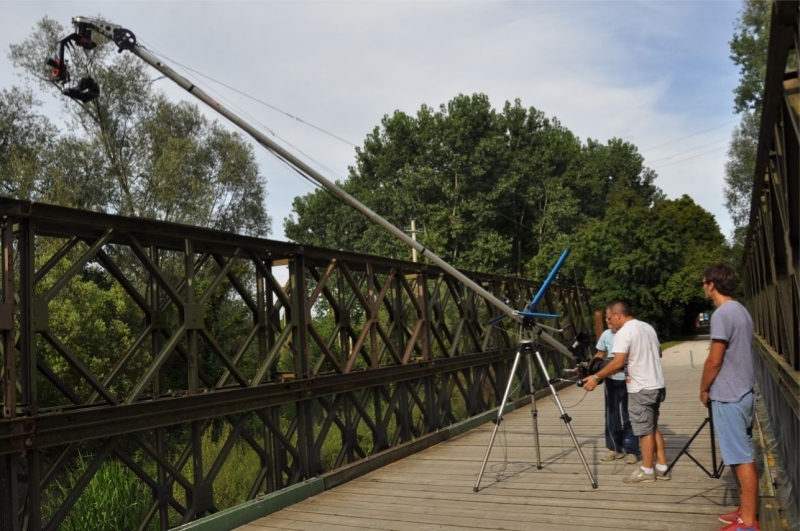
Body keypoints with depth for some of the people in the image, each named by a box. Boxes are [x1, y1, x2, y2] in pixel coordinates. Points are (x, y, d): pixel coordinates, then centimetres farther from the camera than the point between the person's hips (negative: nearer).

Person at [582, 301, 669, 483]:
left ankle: (647, 470, 10)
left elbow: (618, 362, -23)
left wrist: (596, 377, -18)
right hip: (657, 385, 9)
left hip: (641, 389, -9)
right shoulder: (648, 327, 12)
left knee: (645, 430, 1)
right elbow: (658, 353, 22)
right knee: (652, 428, 17)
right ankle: (662, 467, 20)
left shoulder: (623, 332, -15)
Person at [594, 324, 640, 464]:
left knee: (628, 416, -1)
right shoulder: (606, 335, 3)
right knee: (612, 415, 9)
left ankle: (632, 451, 8)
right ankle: (614, 448, 20)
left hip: (629, 380, -4)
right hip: (611, 380, 4)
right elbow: (600, 355, 14)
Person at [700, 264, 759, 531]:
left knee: (741, 459, -4)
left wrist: (704, 389, -3)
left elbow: (714, 360, -18)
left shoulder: (722, 314, -18)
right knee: (744, 456, 15)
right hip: (743, 393, 10)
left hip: (728, 396, -10)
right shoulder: (741, 311, 11)